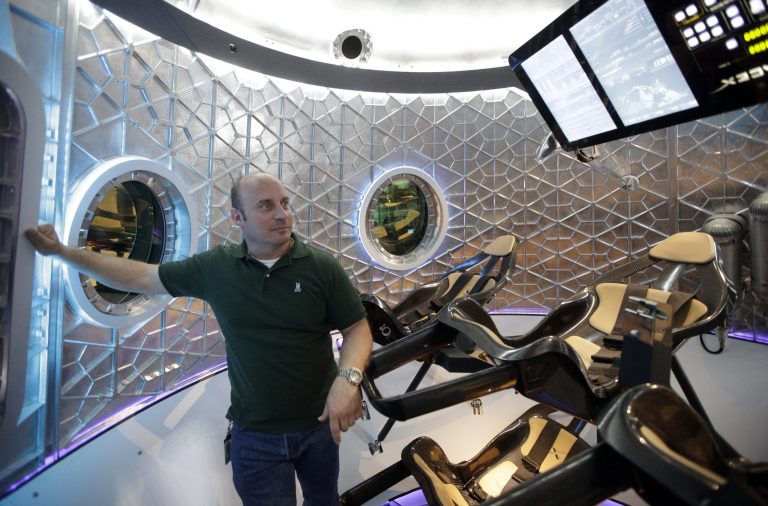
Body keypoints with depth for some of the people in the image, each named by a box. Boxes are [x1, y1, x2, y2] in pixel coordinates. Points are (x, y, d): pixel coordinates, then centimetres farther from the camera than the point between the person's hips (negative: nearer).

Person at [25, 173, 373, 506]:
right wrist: (61, 251, 8)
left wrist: (348, 378, -26)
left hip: (318, 423, 1)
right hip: (254, 432, 0)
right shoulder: (215, 266, -7)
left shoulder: (322, 267, -13)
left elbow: (357, 328, -8)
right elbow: (141, 277, 5)